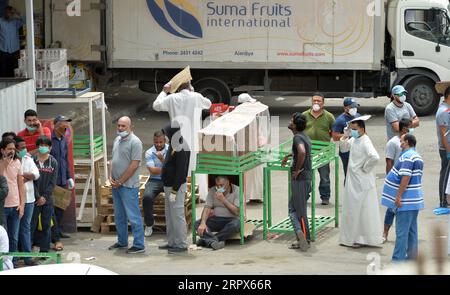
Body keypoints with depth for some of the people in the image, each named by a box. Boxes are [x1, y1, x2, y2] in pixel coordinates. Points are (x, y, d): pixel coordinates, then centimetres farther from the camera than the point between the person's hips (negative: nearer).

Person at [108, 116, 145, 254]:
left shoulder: (135, 142, -13)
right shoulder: (117, 140, 13)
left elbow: (134, 165, -16)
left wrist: (120, 181, -14)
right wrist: (111, 176, 4)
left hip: (128, 185, -8)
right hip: (116, 184, 8)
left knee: (133, 216, -6)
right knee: (119, 215, 16)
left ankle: (139, 245, -3)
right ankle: (122, 242, 27)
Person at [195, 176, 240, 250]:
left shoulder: (237, 191, -8)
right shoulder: (212, 191, 2)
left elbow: (237, 212, -16)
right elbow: (207, 208, -7)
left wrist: (223, 199, -23)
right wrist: (203, 223, -24)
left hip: (231, 219, -3)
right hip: (216, 219, 3)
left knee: (236, 225, -39)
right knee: (197, 223, -22)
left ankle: (208, 239, -37)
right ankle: (213, 242, -45)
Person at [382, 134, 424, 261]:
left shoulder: (407, 157, -16)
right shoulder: (418, 157, 16)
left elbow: (406, 178, -23)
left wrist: (398, 196, -20)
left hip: (405, 201, -10)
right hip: (415, 200, 10)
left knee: (401, 231, -7)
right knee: (412, 230, 13)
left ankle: (398, 259, -5)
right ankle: (412, 256, 17)